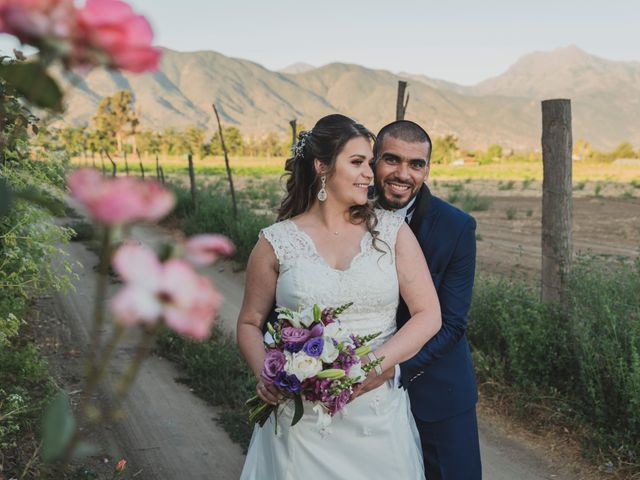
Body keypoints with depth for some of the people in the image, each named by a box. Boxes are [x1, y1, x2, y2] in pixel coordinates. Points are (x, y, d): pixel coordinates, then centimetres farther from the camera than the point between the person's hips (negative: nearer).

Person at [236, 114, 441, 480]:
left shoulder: (392, 230, 0)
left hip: (379, 414, 1)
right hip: (302, 417, -1)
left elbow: (428, 315, -3)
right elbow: (251, 323, 7)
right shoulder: (276, 242, -1)